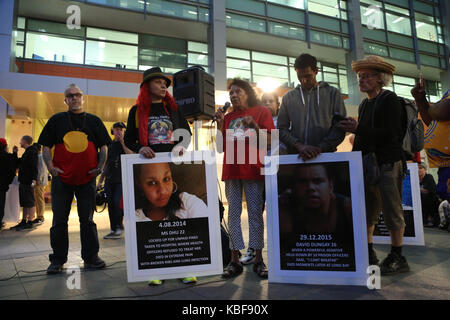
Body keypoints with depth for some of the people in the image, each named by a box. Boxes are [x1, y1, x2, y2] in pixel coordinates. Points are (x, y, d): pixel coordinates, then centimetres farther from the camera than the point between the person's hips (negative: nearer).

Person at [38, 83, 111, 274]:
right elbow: (46, 146, 8)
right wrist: (50, 166, -8)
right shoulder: (56, 120, 8)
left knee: (87, 219, 6)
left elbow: (103, 146, 9)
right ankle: (58, 260, 18)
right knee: (59, 221, 5)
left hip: (87, 178, 0)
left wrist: (100, 166, -5)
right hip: (61, 178, 0)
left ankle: (90, 257, 14)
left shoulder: (94, 121, 10)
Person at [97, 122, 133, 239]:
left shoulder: (126, 143, 4)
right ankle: (113, 230, 15)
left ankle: (119, 227, 0)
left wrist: (122, 141, -16)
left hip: (122, 179, -5)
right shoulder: (109, 145, 16)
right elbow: (106, 164, 19)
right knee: (111, 205, 5)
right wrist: (100, 181, 17)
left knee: (117, 203, -14)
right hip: (109, 180, 5)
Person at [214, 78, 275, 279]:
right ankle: (235, 260, 8)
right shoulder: (227, 117, 17)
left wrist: (254, 126, -15)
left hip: (252, 170, -3)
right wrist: (220, 125, 2)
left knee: (255, 213, -1)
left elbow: (269, 142, -1)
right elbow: (222, 147, 12)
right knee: (233, 213, 3)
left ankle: (258, 259, 7)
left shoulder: (262, 112, 8)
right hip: (231, 170, 4)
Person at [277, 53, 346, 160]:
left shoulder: (333, 93, 6)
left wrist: (320, 148, -15)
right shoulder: (288, 97, 10)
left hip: (326, 155, -1)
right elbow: (281, 129, 4)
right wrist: (299, 145, -13)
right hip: (295, 155, 1)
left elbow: (339, 128, -1)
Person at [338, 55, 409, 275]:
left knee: (392, 212, 0)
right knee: (367, 212, 9)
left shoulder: (390, 100, -6)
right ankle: (368, 254, 20)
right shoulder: (365, 104, 17)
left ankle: (397, 258, 13)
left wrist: (358, 129, -21)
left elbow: (390, 134, -17)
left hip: (388, 164, -7)